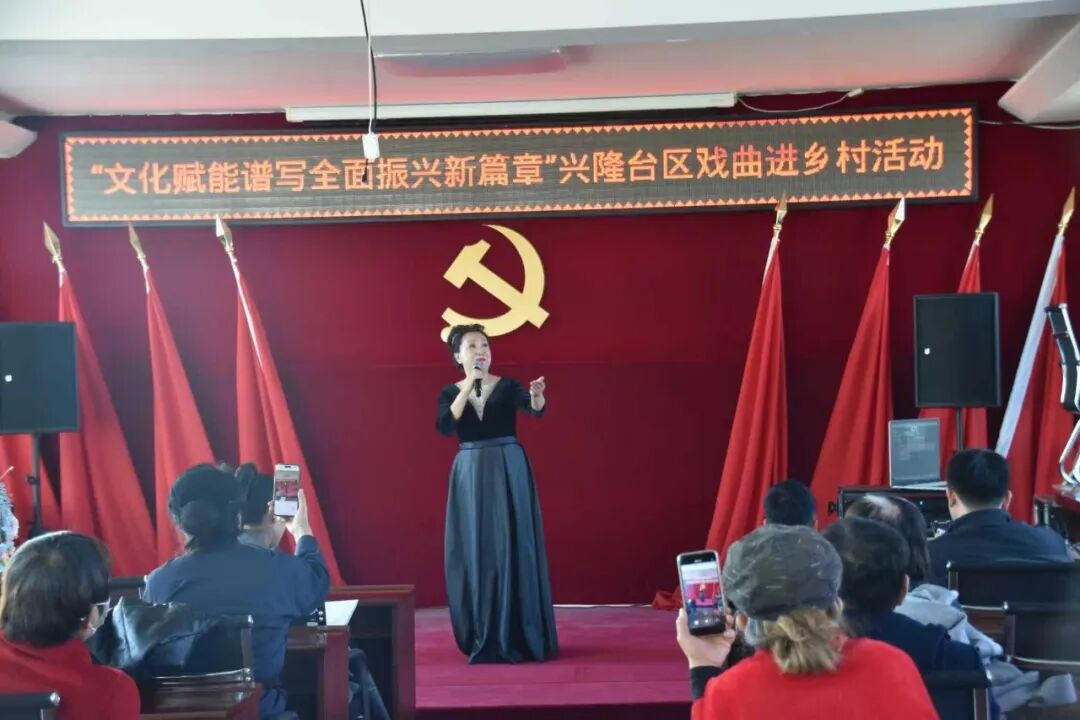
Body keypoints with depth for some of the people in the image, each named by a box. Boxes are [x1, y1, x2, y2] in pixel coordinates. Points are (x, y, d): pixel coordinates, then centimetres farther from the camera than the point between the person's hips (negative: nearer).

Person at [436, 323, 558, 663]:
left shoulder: (508, 386, 1)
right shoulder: (450, 393, 6)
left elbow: (535, 409, -18)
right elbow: (444, 427, -13)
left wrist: (537, 396, -41)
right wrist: (468, 387, -18)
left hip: (508, 470, -1)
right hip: (470, 474, 2)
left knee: (514, 547, -3)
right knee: (475, 551, 2)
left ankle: (521, 636, 5)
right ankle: (484, 639, 10)